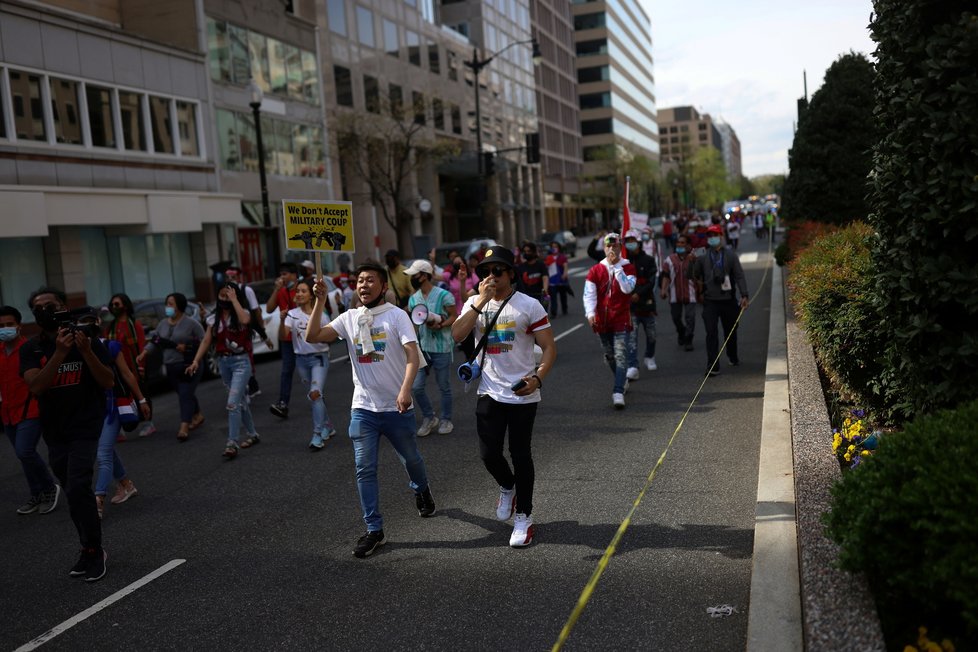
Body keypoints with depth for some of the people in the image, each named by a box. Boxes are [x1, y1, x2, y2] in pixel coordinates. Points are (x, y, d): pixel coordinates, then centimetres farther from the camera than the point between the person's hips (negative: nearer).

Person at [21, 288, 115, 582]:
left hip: (86, 427, -3)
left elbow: (108, 382, -10)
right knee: (76, 493, 13)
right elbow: (36, 386, -17)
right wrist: (60, 353, -27)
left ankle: (94, 550, 0)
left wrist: (86, 351, -23)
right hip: (55, 432, 4)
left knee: (77, 489, -17)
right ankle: (90, 550, 27)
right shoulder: (31, 348, -2)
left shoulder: (88, 339, -6)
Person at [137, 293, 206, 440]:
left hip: (189, 366, -6)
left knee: (185, 395, -11)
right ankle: (197, 416, 34)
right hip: (171, 367, 6)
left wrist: (187, 347, -15)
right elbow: (154, 341, 13)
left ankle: (184, 428, -16)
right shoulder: (163, 324, 12)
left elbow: (203, 340, -7)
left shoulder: (191, 323, -7)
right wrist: (143, 354, -1)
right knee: (186, 394, 16)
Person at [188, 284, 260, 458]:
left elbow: (245, 320, -31)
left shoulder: (242, 313, -6)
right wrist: (196, 361, -5)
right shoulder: (214, 318, 7)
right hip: (223, 362, 6)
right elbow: (206, 341, 5)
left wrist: (234, 299, -22)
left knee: (232, 403, -14)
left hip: (240, 361, -5)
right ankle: (252, 435, 28)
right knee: (240, 400, 15)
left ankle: (232, 443, -13)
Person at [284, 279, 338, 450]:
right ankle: (328, 427, 31)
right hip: (301, 359, 3)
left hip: (319, 357, -3)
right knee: (317, 395, 13)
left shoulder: (320, 313, -5)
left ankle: (318, 435, -13)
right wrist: (282, 321, -29)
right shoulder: (293, 314, -2)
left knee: (315, 393, -17)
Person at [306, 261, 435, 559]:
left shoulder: (397, 315, -8)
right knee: (365, 470, 0)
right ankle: (374, 531, 9)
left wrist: (405, 390, -32)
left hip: (397, 408, -2)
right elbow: (312, 337, -4)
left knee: (411, 459, 18)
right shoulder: (349, 318, 3)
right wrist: (320, 302, -12)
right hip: (363, 408, 3)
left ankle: (421, 490, 50)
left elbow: (412, 355, -18)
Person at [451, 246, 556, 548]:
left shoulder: (529, 305, -7)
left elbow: (549, 347, -7)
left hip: (523, 394, -3)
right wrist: (481, 302, -20)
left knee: (520, 454, 5)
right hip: (489, 393, 3)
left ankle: (523, 516, 20)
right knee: (489, 453, 2)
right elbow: (457, 335, -14)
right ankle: (507, 487, 36)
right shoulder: (474, 303, 3)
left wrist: (537, 378, -23)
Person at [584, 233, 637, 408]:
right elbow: (589, 293, -2)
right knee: (609, 356, 16)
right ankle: (622, 380, 40)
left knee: (620, 356, -12)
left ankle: (618, 392, -17)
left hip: (621, 320, -3)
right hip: (602, 320, 3)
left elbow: (627, 288, -17)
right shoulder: (595, 270, 3)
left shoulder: (628, 268, -1)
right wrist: (590, 312, -17)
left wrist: (617, 267, -18)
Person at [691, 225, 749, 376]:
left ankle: (733, 357, 39)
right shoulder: (703, 257, 1)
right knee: (711, 333, -8)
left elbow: (739, 276, -4)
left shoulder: (730, 255, 0)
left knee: (730, 331, 16)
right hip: (710, 301, -1)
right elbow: (695, 275, 14)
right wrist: (700, 290, 7)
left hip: (728, 300, 1)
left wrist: (744, 295, -11)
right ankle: (713, 366, -6)